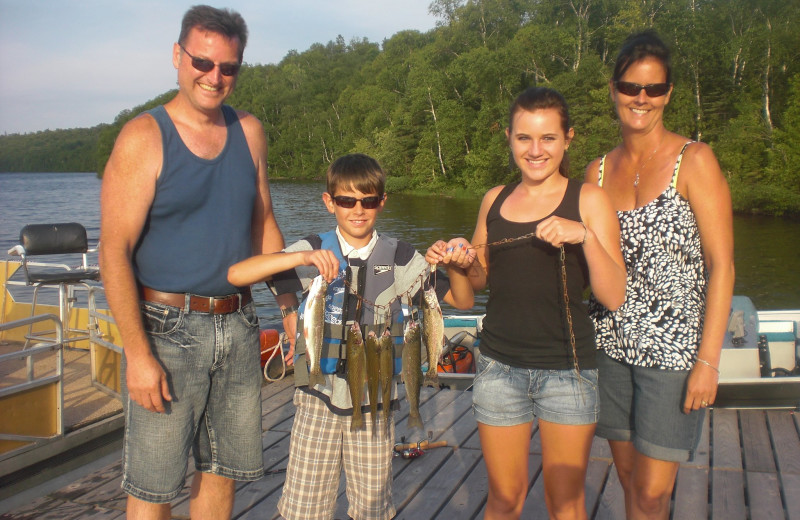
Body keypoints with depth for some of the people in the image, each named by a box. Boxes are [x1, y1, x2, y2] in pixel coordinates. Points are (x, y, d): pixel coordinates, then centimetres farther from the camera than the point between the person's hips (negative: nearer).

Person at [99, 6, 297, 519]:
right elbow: (115, 252, -12)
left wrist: (291, 305, 12)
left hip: (238, 324, 5)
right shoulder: (144, 138, -9)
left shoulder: (250, 132, 8)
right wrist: (138, 354, -17)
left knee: (223, 471, 15)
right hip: (168, 327, -5)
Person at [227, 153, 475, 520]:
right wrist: (301, 258, -29)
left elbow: (462, 301, 4)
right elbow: (236, 275, -15)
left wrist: (456, 268, -17)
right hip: (318, 400, -1)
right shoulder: (315, 252, -4)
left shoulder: (399, 258, 0)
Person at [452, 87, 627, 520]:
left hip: (567, 370, -3)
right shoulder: (495, 200, 7)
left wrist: (585, 236, -24)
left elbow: (614, 297, -11)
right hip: (499, 366, 3)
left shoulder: (588, 199, -4)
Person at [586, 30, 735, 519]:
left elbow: (721, 265, -9)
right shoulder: (600, 170, 8)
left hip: (673, 349, -4)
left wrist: (708, 360, -14)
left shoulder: (694, 160, -6)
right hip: (612, 346, 5)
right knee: (630, 479, 12)